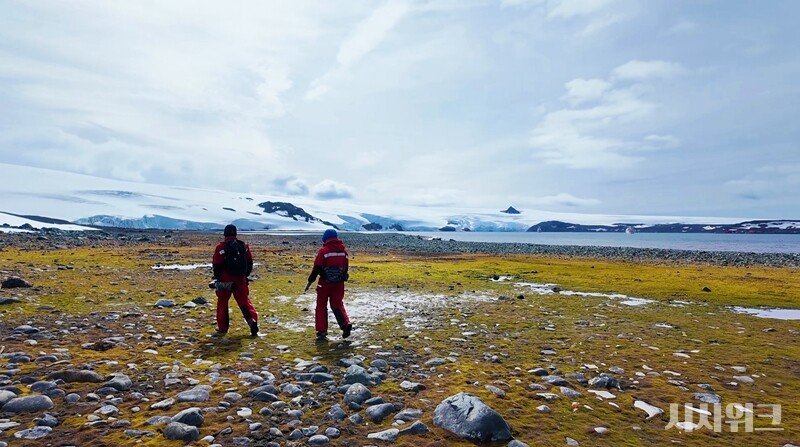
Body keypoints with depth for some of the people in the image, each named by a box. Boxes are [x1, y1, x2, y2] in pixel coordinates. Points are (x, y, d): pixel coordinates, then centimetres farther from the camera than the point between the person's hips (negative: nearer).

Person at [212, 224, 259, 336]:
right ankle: (252, 320, -13)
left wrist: (217, 278, 7)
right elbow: (249, 263, 6)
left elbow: (216, 265, -7)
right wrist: (245, 275, 18)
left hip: (225, 280, -2)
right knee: (244, 302, 7)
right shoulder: (244, 246, 2)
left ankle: (222, 328, 19)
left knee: (222, 303, 13)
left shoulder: (221, 247, -9)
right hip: (240, 280, 3)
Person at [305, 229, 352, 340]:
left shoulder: (323, 251, -11)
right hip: (339, 283, 4)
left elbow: (317, 268, -11)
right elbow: (346, 267, 12)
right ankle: (346, 323, -6)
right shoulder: (343, 250, 5)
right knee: (337, 305, 14)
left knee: (321, 306, 10)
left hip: (325, 283, -4)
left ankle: (322, 330, 12)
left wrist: (310, 281, -1)